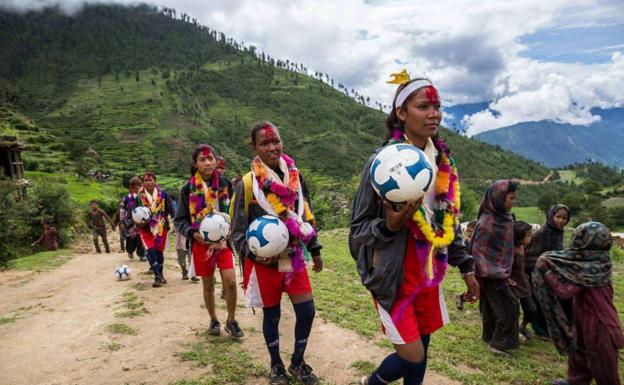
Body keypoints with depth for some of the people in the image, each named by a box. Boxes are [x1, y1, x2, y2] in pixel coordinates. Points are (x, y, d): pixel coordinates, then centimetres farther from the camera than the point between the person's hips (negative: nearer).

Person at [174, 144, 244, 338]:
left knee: (230, 281, -8)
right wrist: (193, 233, -16)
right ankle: (214, 321, 33)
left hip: (223, 241, 0)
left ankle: (231, 321, 14)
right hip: (201, 243, 0)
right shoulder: (188, 189, -4)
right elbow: (180, 220, 2)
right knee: (208, 284, 12)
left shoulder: (225, 184, -1)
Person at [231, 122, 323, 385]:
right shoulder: (248, 183, -12)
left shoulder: (296, 177, 2)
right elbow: (238, 229, -6)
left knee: (307, 311, 5)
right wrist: (254, 253, -21)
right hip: (265, 262, -3)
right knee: (271, 314, 11)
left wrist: (314, 249, 12)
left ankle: (297, 362, 29)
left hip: (294, 258, 4)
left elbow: (306, 217, 12)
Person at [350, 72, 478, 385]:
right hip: (394, 278, -6)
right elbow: (358, 229, -11)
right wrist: (389, 225, -30)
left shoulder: (443, 162, 4)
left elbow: (449, 222, 14)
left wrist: (465, 267, 14)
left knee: (421, 350, 16)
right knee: (412, 356, 1)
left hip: (429, 276, 6)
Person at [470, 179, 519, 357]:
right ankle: (498, 343, 11)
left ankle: (490, 337, 33)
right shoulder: (487, 222, -25)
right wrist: (491, 273, -21)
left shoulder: (504, 217, 1)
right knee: (509, 306, -1)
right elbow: (477, 249, -21)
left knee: (493, 306, 18)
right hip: (491, 273, -8)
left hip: (500, 270, 8)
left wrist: (504, 270, 16)